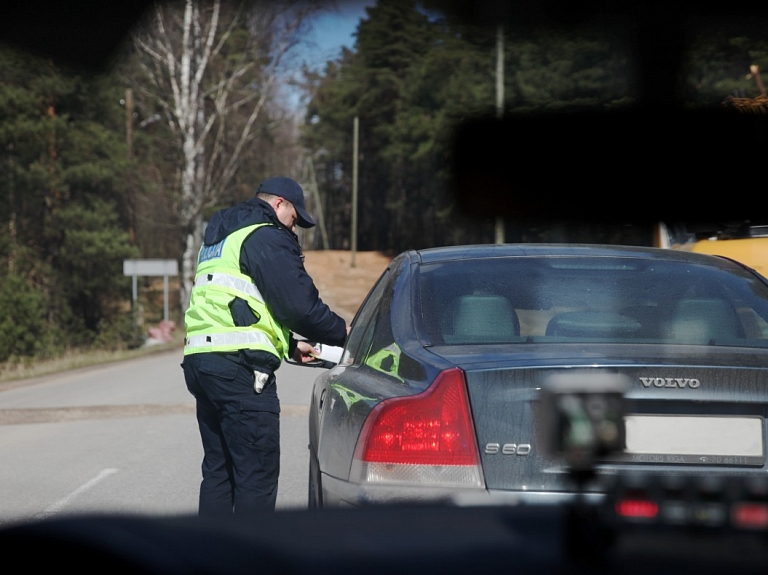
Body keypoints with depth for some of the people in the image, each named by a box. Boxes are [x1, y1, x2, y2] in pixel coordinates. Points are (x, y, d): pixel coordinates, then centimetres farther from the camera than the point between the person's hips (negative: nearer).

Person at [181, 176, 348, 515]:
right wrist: (342, 333, 5)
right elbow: (300, 305, -11)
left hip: (200, 359, 10)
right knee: (258, 473, -7)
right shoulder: (267, 237, -4)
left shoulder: (217, 241, 27)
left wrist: (289, 346, 25)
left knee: (218, 468, 13)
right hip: (239, 366, -9)